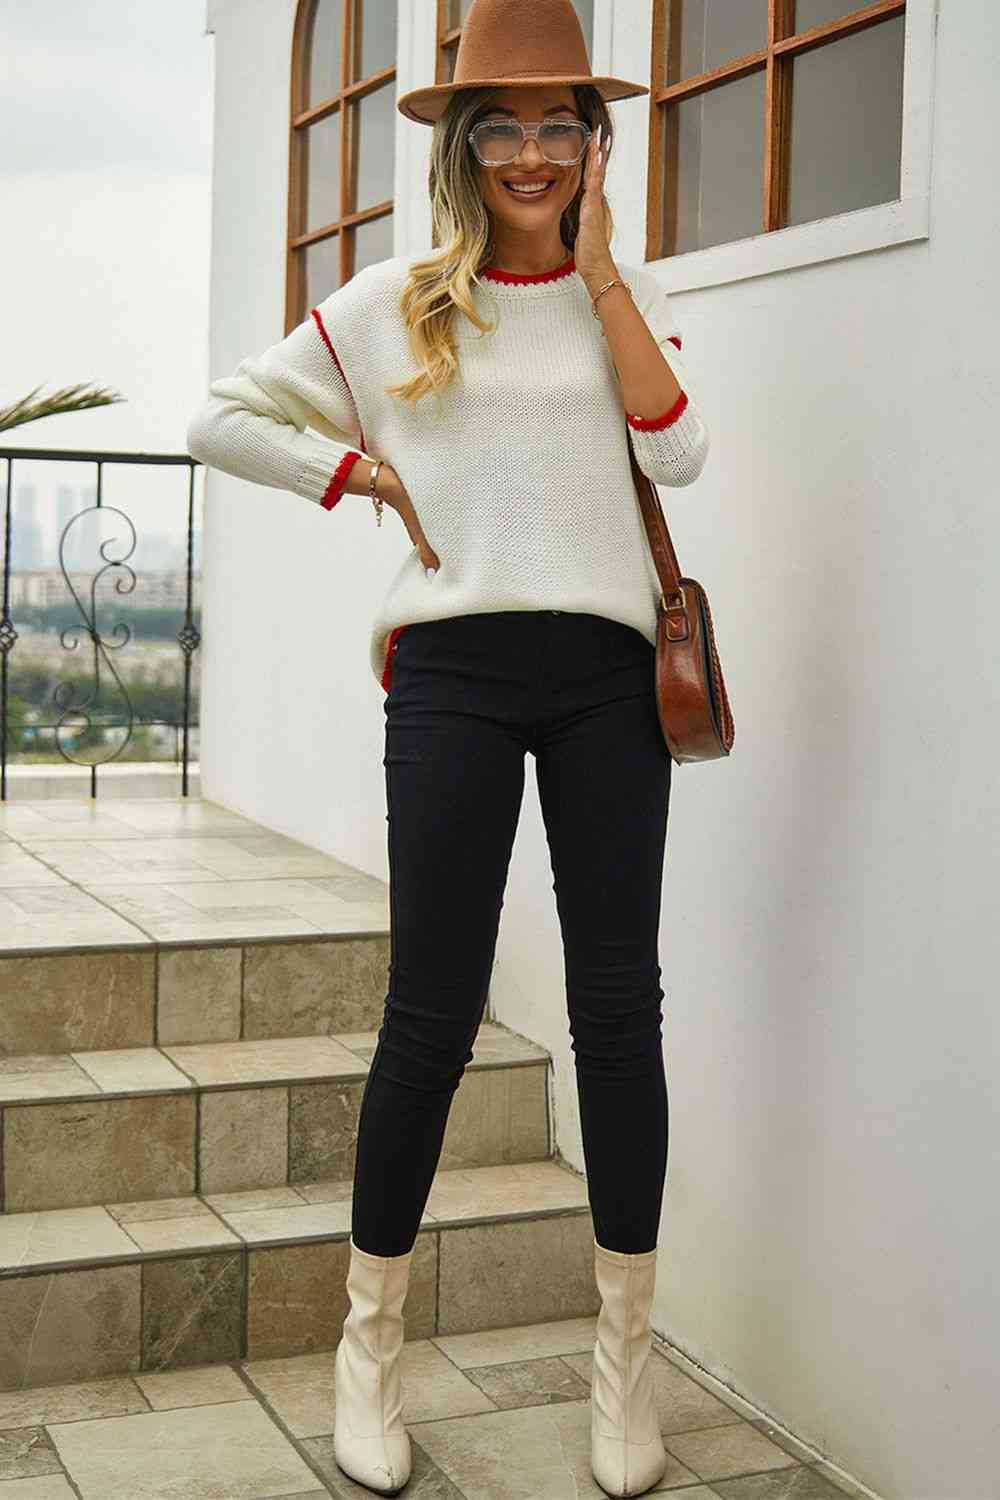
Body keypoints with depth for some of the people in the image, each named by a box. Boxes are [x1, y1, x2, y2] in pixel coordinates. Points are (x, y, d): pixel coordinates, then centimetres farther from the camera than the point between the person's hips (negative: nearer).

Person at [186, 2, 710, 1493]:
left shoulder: (630, 295, 13)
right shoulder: (395, 304, 8)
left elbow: (680, 450, -4)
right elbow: (222, 418, 11)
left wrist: (597, 269, -3)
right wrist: (369, 474, 2)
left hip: (605, 670, 2)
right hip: (454, 670, -1)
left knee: (620, 1004, 4)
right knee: (433, 1011, 1)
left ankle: (625, 1358, 17)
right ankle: (371, 1345, 19)